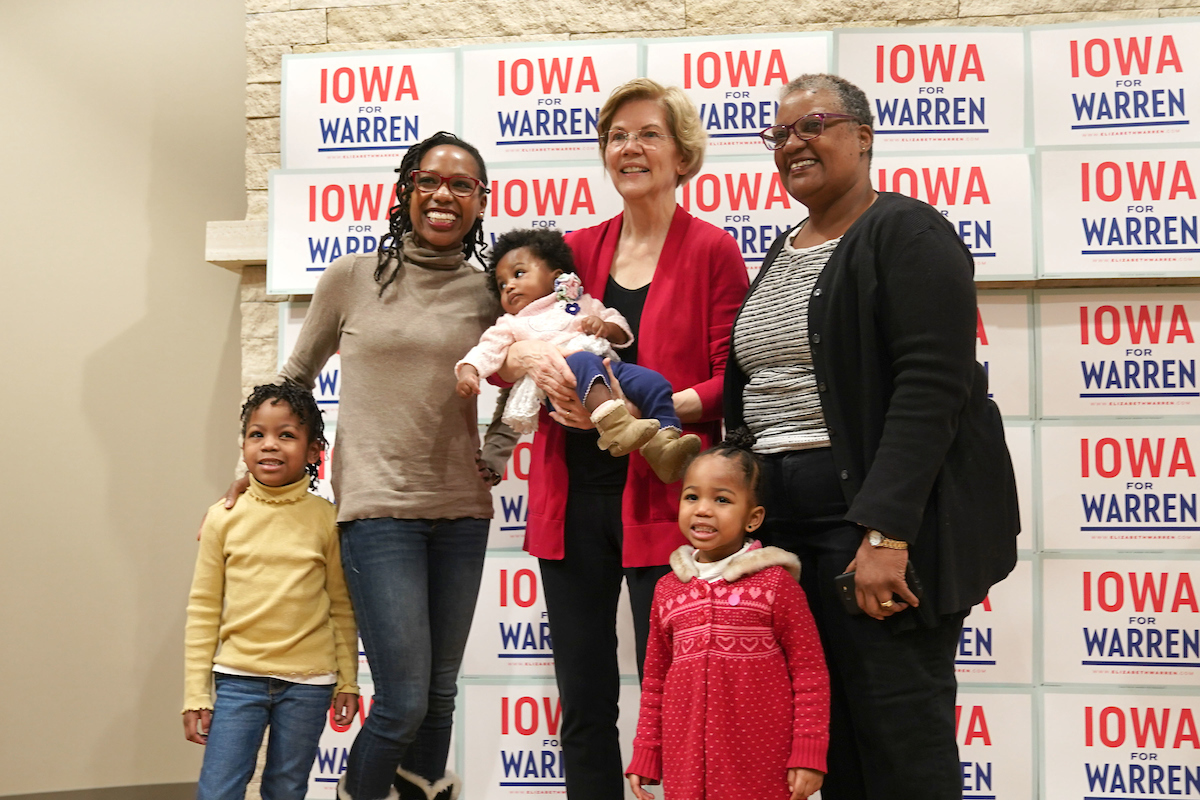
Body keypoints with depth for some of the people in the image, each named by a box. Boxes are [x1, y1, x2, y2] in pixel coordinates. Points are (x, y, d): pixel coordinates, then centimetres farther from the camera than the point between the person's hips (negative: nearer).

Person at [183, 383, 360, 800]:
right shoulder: (224, 519, -1)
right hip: (238, 677, 0)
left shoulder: (326, 519, -1)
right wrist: (195, 693, 1)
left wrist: (348, 680, 6)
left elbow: (342, 606, 5)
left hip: (307, 684, 0)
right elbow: (203, 608, 3)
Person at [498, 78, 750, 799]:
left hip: (662, 499, -4)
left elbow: (729, 385, -5)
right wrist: (529, 356, -11)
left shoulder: (713, 252, 0)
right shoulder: (578, 249, 13)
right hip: (572, 496, 5)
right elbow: (495, 356, 12)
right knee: (584, 704, 10)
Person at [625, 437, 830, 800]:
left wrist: (808, 754, -7)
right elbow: (655, 679, 15)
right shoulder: (668, 590, 9)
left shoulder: (774, 583, -3)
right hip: (686, 764, 3)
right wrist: (645, 754, 14)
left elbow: (810, 671, -3)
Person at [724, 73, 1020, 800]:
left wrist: (887, 530, -25)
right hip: (786, 522, 8)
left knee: (901, 740, -5)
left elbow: (932, 387, -18)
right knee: (833, 739, 9)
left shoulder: (907, 234, -7)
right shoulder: (782, 255, 19)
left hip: (882, 520, -8)